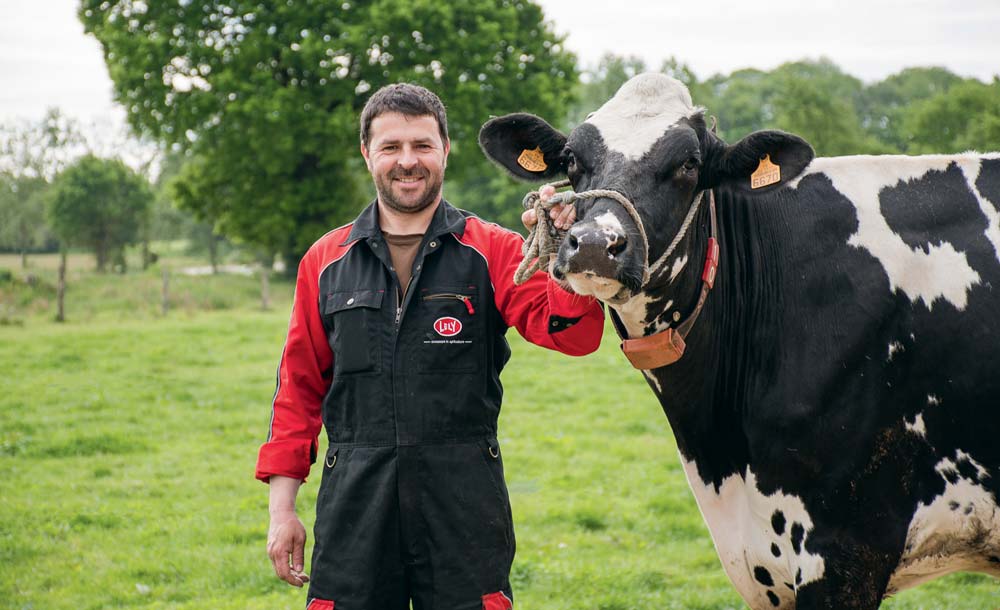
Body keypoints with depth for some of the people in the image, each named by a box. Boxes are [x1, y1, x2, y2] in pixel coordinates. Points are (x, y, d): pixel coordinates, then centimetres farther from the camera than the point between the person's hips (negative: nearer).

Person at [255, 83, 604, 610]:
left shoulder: (492, 252, 3)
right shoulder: (327, 262, 9)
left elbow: (573, 334, -10)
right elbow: (299, 389, 11)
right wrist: (281, 508, 7)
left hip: (466, 504, -1)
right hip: (354, 502, 2)